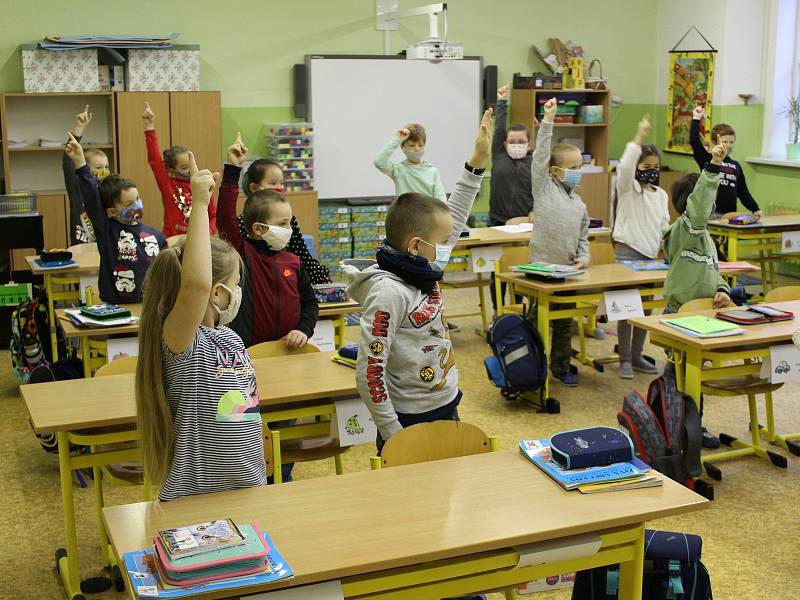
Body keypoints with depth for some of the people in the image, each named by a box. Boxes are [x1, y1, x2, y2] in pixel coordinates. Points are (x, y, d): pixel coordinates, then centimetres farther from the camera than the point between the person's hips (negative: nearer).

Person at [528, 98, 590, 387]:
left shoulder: (579, 204, 13)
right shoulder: (544, 188, -2)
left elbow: (583, 237, 19)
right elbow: (540, 156, -13)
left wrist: (583, 258, 1)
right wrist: (548, 122, -17)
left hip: (568, 268, 6)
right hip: (541, 265, -5)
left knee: (564, 322, 14)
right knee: (536, 319, 1)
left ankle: (560, 367, 27)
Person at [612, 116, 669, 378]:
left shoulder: (661, 194, 14)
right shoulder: (627, 187, -4)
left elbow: (664, 226, 19)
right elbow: (625, 166, -25)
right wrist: (640, 137, -31)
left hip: (651, 255, 6)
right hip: (627, 251, -6)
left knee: (646, 307, 9)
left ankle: (637, 355, 21)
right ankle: (625, 359, 4)